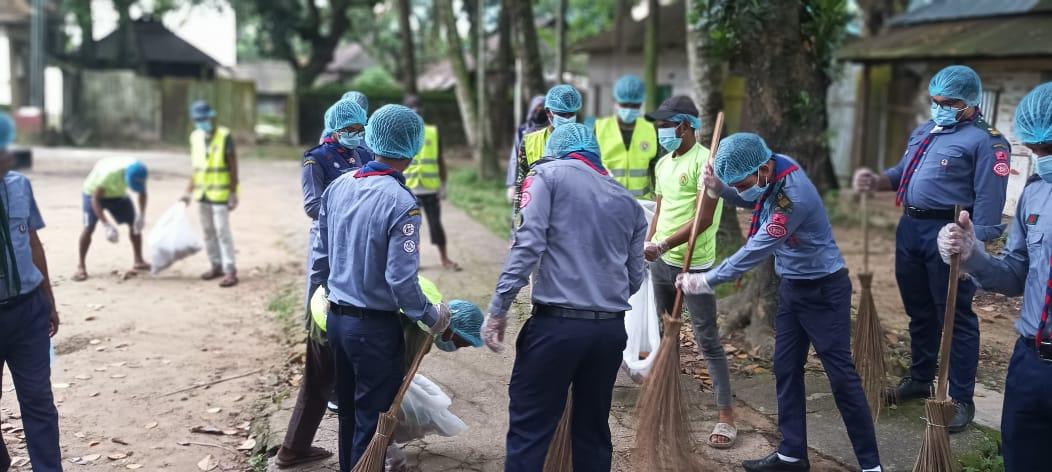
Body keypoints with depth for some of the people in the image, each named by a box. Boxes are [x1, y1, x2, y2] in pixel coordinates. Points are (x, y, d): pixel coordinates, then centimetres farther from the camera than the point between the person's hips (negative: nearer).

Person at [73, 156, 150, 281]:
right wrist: (107, 224, -44)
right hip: (94, 192, -5)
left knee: (135, 223, 0)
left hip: (118, 193, 5)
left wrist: (141, 214, -23)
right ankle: (81, 266, -6)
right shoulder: (109, 173, -43)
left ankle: (138, 261, 12)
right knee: (89, 227, -17)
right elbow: (95, 199, -37)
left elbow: (142, 192, -8)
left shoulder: (137, 173, -28)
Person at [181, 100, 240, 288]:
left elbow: (233, 166, -11)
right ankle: (217, 266, 22)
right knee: (208, 231, 11)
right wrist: (189, 192, 11)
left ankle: (230, 271, -4)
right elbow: (196, 168, 13)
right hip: (202, 193, 6)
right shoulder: (195, 137, 6)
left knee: (222, 231, -8)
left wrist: (233, 194, -14)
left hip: (220, 193, -6)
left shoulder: (224, 137, -11)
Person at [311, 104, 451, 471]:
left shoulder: (338, 186, 0)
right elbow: (401, 279, -23)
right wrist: (431, 317, -7)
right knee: (372, 421, 8)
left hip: (336, 318, 7)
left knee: (349, 412, 22)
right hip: (375, 328, -7)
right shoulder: (400, 201, -21)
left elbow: (320, 254, 8)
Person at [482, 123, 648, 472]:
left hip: (557, 324, -5)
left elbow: (528, 244, -11)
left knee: (529, 430, 1)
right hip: (611, 329, 5)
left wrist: (498, 308, -11)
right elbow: (635, 279, 15)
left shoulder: (548, 174, 3)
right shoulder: (628, 202, 16)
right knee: (593, 428, 16)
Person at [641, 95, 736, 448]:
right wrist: (648, 246, 12)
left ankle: (726, 415, 2)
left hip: (693, 265, -8)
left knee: (708, 340, -4)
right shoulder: (663, 163, 11)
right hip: (661, 262, 8)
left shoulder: (704, 162, -15)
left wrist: (664, 244, -25)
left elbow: (704, 219, -21)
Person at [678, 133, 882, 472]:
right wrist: (720, 188, -4)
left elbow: (754, 252, -28)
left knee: (841, 375, -4)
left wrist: (705, 282, -20)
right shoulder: (773, 168, -5)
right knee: (786, 368, 11)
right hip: (792, 286, 9)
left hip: (824, 290, -9)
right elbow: (751, 201, 17)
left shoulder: (793, 196, -31)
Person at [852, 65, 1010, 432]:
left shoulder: (984, 140, -9)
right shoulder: (923, 132, 16)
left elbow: (988, 201, -14)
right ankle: (920, 379, 35)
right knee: (919, 312, 19)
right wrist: (876, 180, 0)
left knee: (955, 317, 0)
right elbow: (902, 174, 21)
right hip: (910, 227, 8)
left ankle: (961, 400, 9)